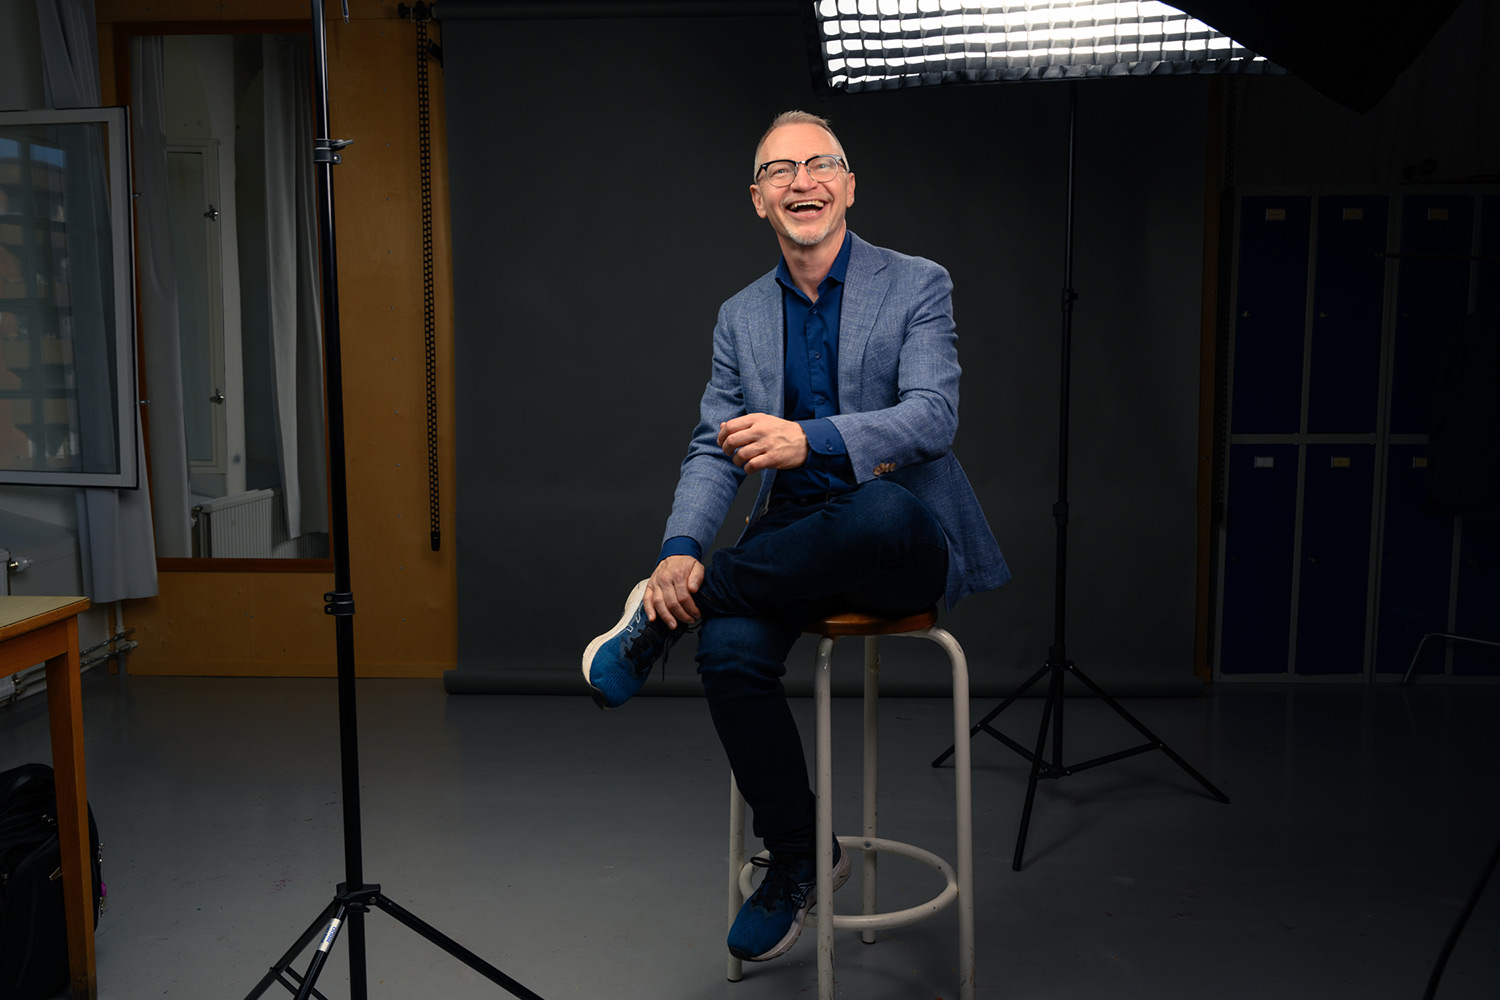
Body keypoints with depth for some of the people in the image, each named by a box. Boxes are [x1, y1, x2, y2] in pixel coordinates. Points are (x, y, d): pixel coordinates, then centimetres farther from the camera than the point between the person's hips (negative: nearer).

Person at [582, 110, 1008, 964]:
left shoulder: (918, 285, -1)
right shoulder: (741, 316, 12)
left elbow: (933, 414, -16)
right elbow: (714, 450, 7)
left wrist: (808, 440, -33)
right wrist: (680, 550, -14)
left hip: (907, 545, -3)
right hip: (797, 545, 4)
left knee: (882, 506, -39)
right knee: (731, 649, -26)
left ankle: (668, 613, -19)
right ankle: (797, 859, -1)